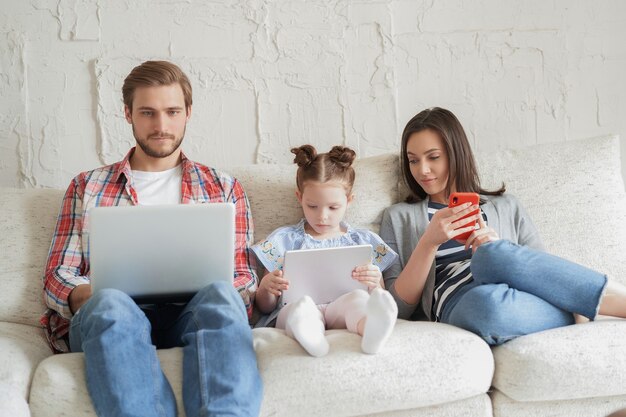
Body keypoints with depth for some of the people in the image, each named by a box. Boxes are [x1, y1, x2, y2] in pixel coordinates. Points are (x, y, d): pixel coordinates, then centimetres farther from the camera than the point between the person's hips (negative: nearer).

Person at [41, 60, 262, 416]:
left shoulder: (223, 189, 22)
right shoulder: (87, 187, 23)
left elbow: (244, 278, 15)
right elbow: (57, 276, 15)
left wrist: (212, 289, -10)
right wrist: (87, 295, -9)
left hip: (192, 314, 0)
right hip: (107, 314, 0)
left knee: (221, 295, -36)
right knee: (112, 303, -37)